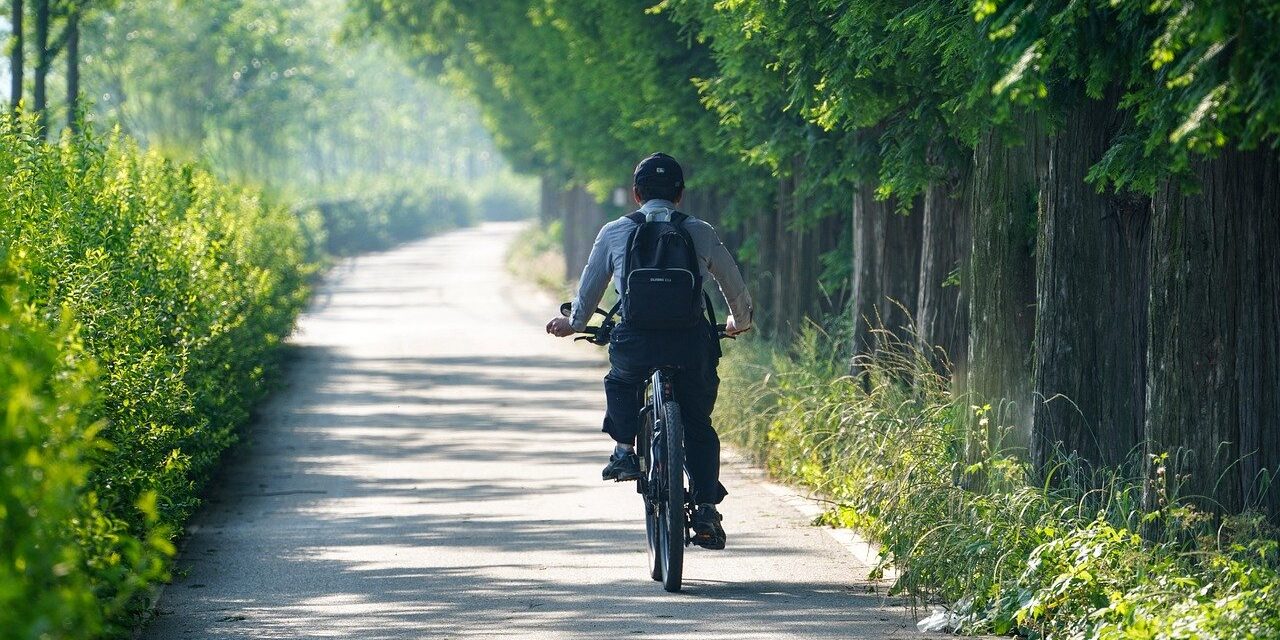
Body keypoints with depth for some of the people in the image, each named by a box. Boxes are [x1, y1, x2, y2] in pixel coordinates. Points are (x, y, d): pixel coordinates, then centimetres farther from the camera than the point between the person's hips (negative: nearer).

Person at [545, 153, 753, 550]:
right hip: (691, 341, 0)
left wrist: (574, 324, 42)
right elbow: (735, 288, 21)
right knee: (698, 425, 15)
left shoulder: (614, 233, 12)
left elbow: (589, 289, 22)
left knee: (621, 382, 34)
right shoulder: (700, 233, 12)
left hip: (634, 341, 0)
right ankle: (705, 510, 2)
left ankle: (624, 450, 16)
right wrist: (739, 323, 43)